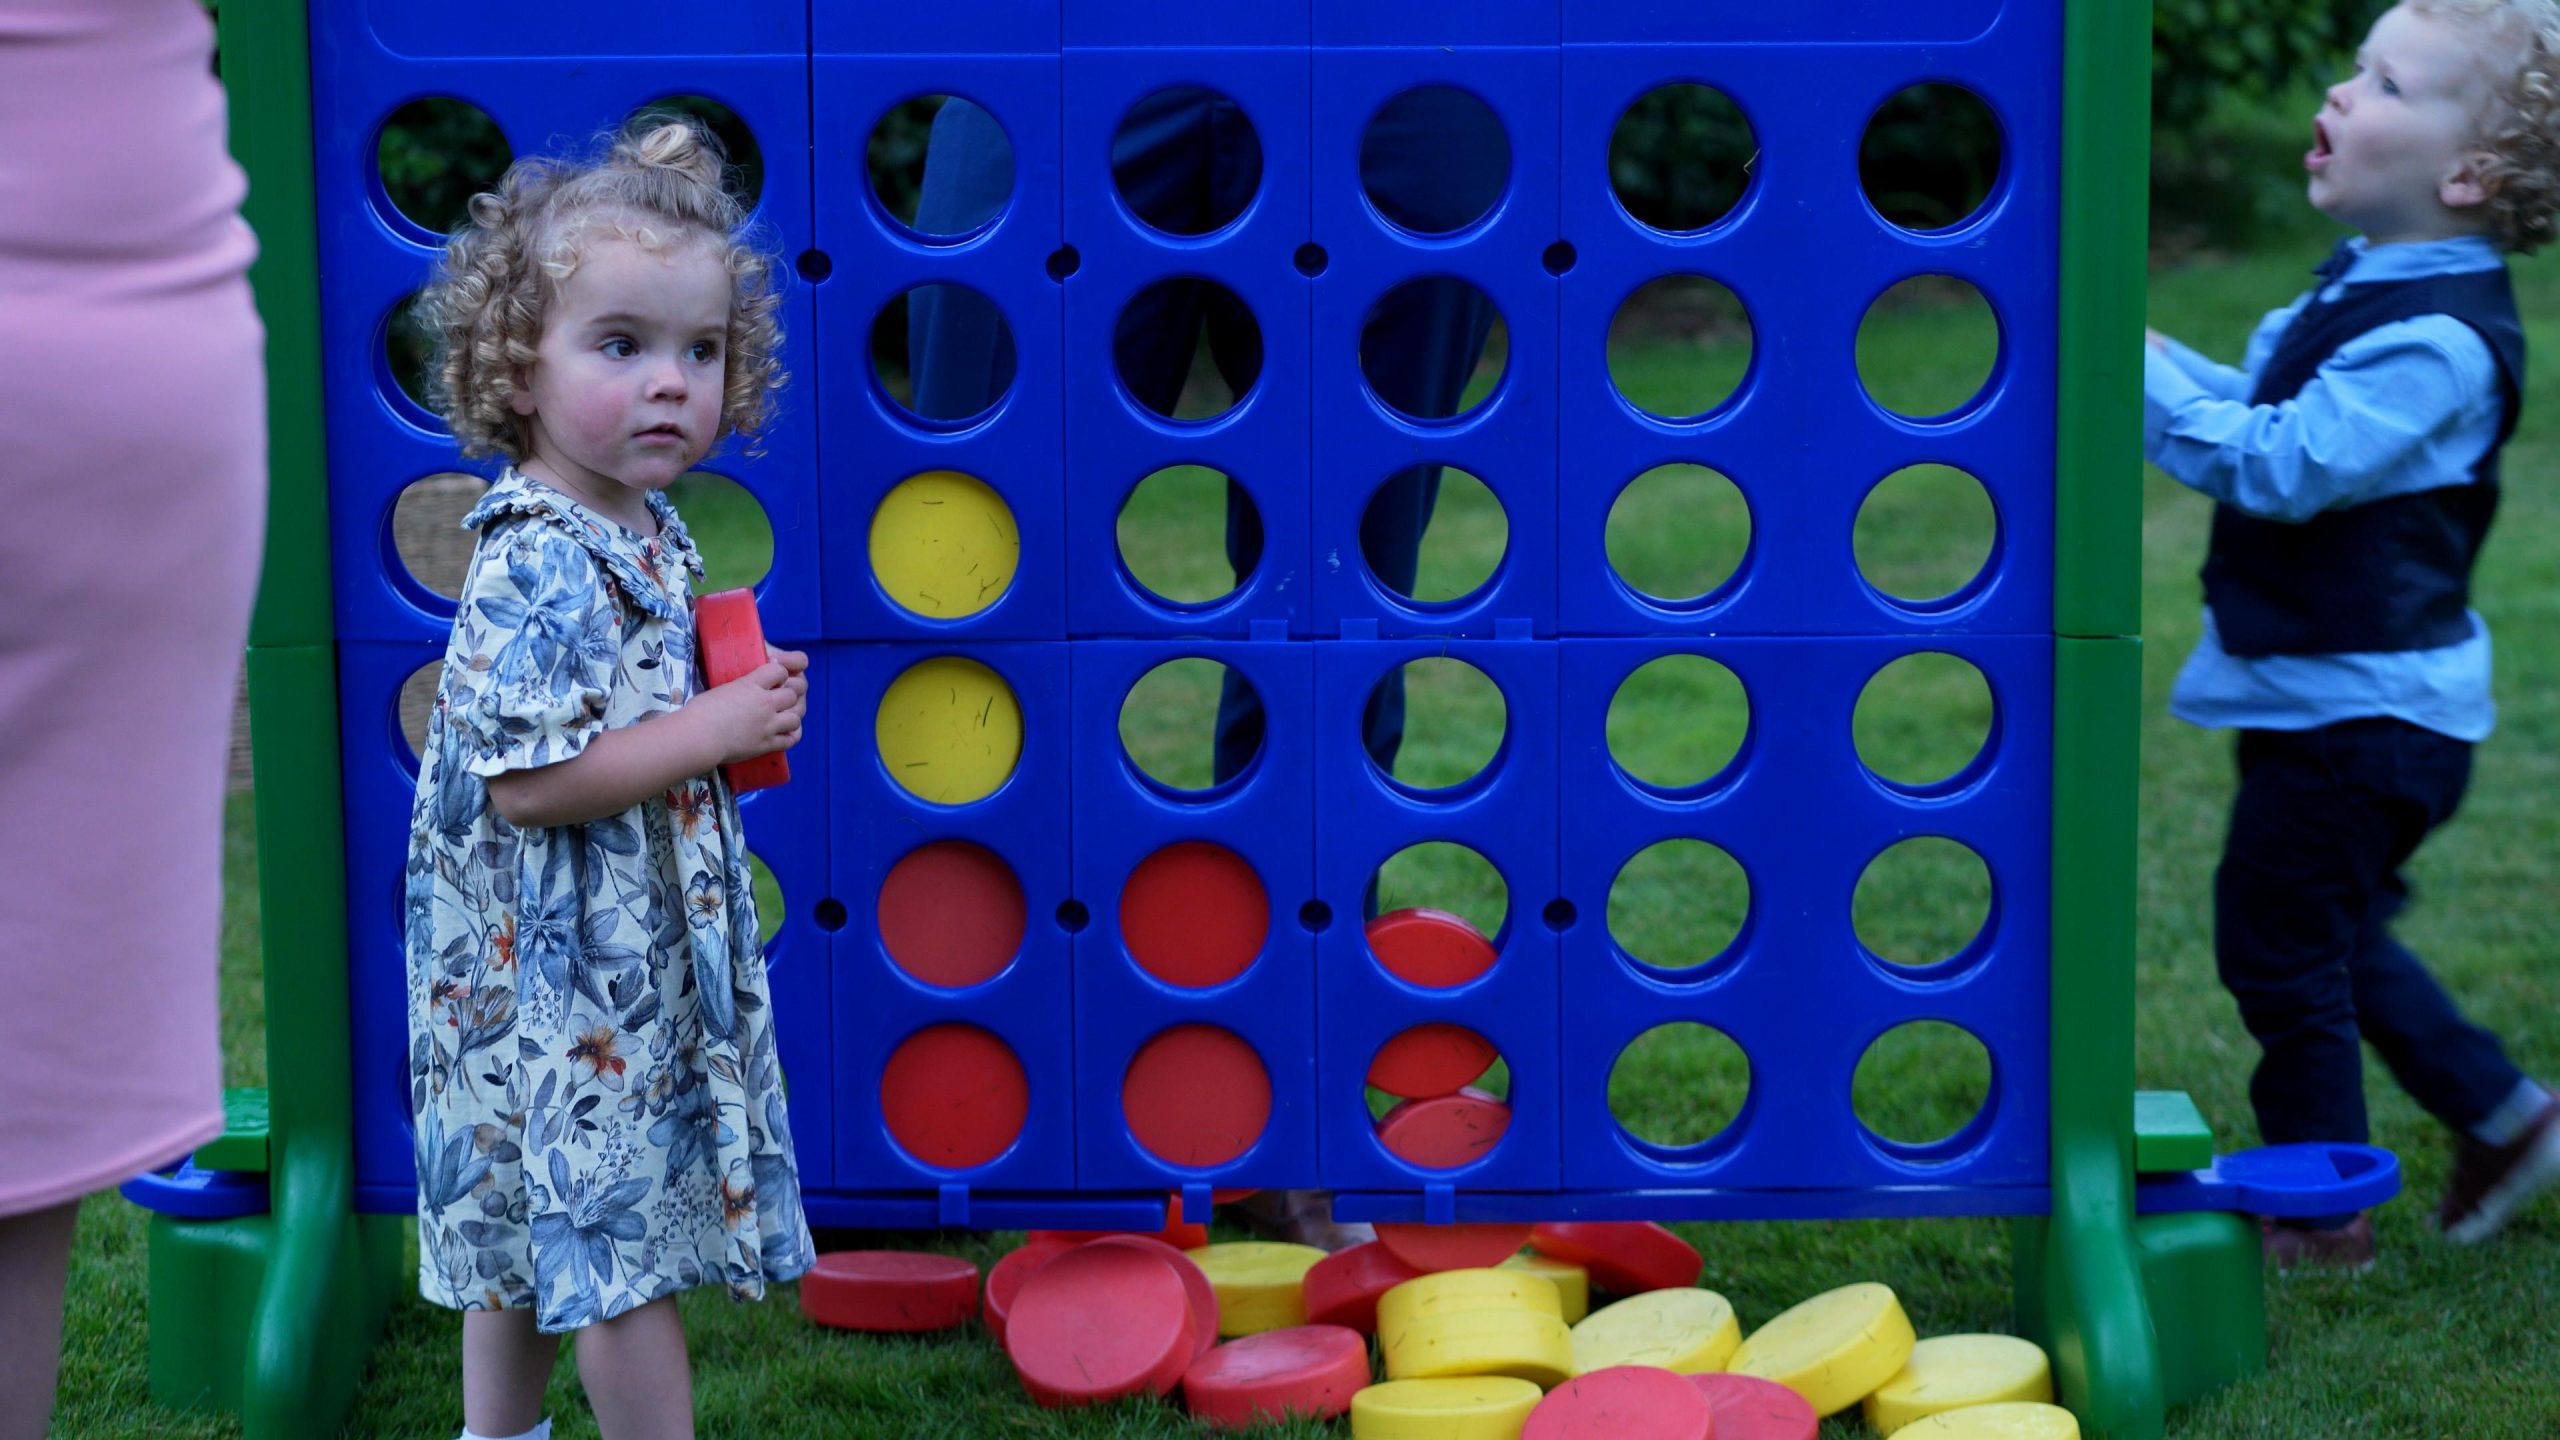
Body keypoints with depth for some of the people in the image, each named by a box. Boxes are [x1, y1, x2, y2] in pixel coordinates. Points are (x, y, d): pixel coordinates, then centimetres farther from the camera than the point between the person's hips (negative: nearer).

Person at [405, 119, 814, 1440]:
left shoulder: (649, 535, 8)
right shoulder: (534, 570, -23)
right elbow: (527, 781, -27)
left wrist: (744, 703, 6)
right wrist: (717, 728, -22)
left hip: (647, 950, 10)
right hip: (564, 970, -10)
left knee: (531, 1225, 20)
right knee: (621, 1236, -2)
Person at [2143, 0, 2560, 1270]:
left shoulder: (2436, 340, -24)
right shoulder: (2368, 289, 8)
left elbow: (2284, 461, -31)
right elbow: (2263, 411, 18)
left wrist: (2145, 380, -29)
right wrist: (2155, 366, 3)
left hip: (2360, 711, -10)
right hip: (2334, 694, 10)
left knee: (2279, 939, 1)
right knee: (2331, 938, 22)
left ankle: (2319, 1214, 14)